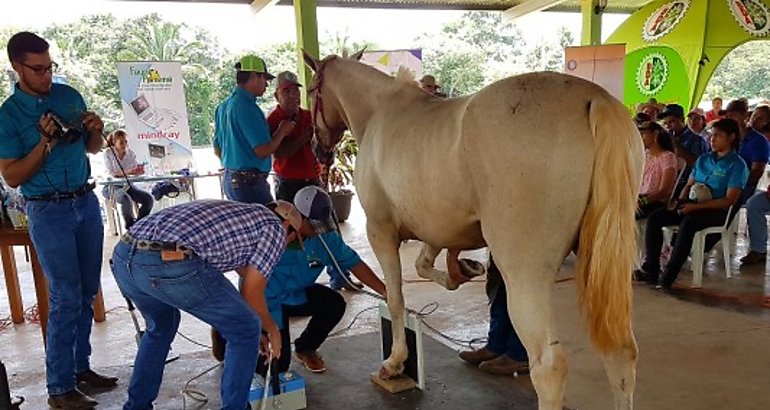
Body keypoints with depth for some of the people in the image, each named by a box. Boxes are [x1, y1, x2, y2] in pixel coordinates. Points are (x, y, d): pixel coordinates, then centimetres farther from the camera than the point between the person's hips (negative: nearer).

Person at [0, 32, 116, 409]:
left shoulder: (69, 95, 7)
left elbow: (92, 149, 16)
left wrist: (95, 131, -6)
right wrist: (46, 143, -19)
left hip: (86, 202, 5)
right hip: (48, 212, -5)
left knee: (88, 292, 9)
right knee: (66, 297, -5)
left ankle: (80, 367, 23)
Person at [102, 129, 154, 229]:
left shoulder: (131, 153, 3)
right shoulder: (108, 153, -8)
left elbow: (135, 172, -2)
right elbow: (111, 174, -15)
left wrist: (139, 170, -28)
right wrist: (128, 172, -31)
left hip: (127, 184, 5)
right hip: (112, 186, -4)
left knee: (148, 198, -19)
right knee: (126, 199, -37)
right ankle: (130, 227, -16)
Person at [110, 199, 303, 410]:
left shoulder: (229, 211, 37)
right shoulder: (274, 227, 15)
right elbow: (251, 293, 11)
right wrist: (272, 329, 31)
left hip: (124, 256, 9)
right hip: (171, 264, -9)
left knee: (161, 326, 37)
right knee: (246, 330, 13)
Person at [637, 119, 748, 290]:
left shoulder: (737, 164, -2)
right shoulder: (703, 159, 18)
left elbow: (730, 200, -11)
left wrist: (696, 206, -20)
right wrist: (680, 201, -3)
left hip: (717, 210, -6)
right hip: (692, 206, 6)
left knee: (688, 223, -38)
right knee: (654, 217, -17)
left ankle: (668, 276, -34)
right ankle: (651, 269, -20)